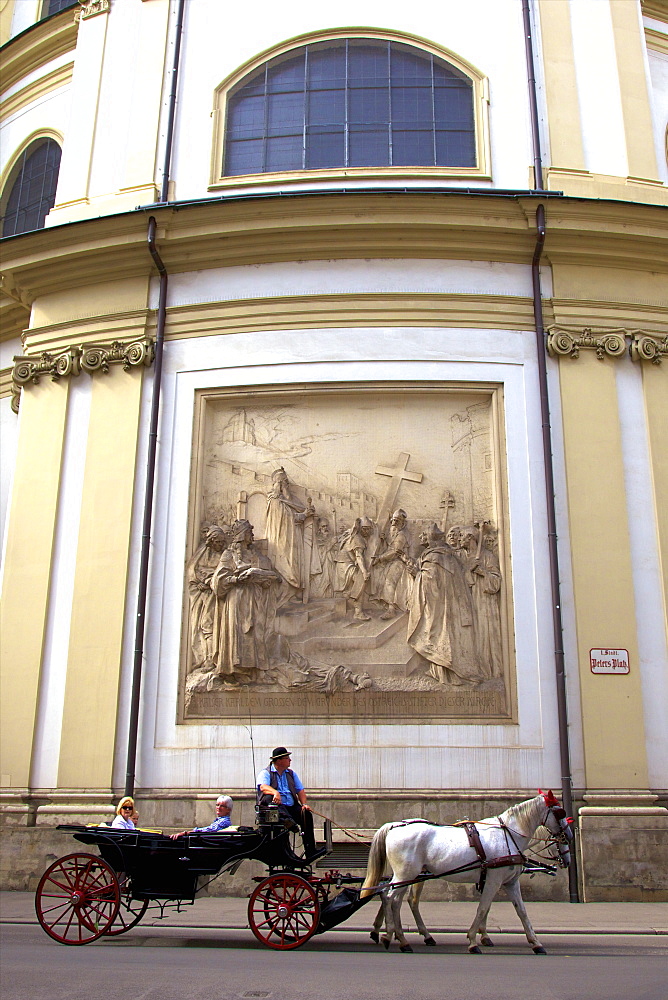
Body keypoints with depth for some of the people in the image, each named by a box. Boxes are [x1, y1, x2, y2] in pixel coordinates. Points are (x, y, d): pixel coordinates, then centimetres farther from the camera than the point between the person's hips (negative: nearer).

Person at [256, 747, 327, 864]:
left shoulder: (291, 773, 25)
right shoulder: (266, 773, 7)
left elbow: (300, 790, 18)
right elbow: (263, 787, -14)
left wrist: (304, 804, -2)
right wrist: (275, 792, -35)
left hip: (291, 807, 5)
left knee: (306, 814, -23)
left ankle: (310, 852, -25)